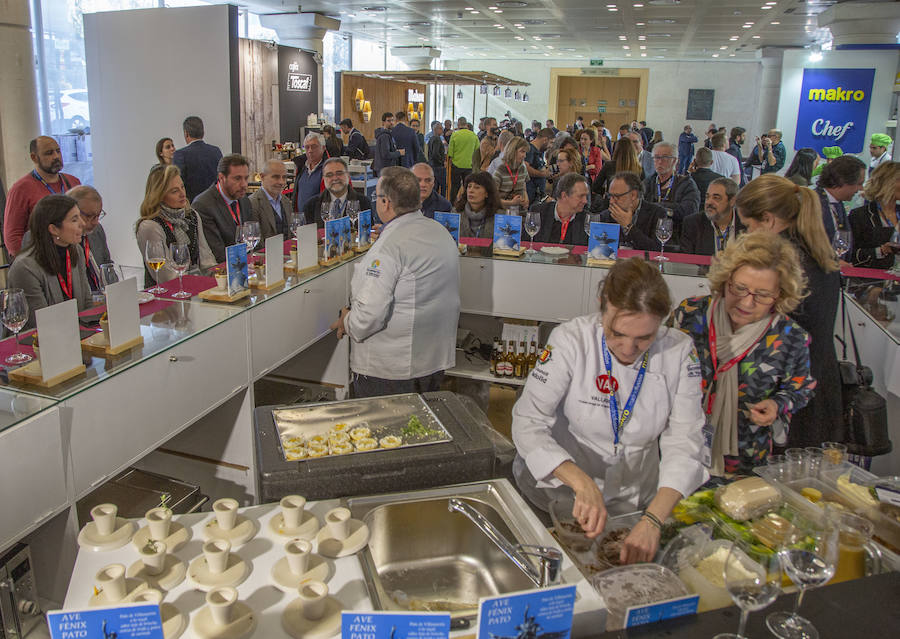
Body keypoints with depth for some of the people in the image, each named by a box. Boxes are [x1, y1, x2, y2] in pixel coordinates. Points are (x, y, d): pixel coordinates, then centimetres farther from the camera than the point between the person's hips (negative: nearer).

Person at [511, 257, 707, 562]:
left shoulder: (679, 351, -9)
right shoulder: (571, 340, -16)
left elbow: (684, 442, -11)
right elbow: (528, 422, -20)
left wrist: (652, 520, -26)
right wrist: (582, 483, -34)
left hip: (636, 502, 2)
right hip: (562, 494, -1)